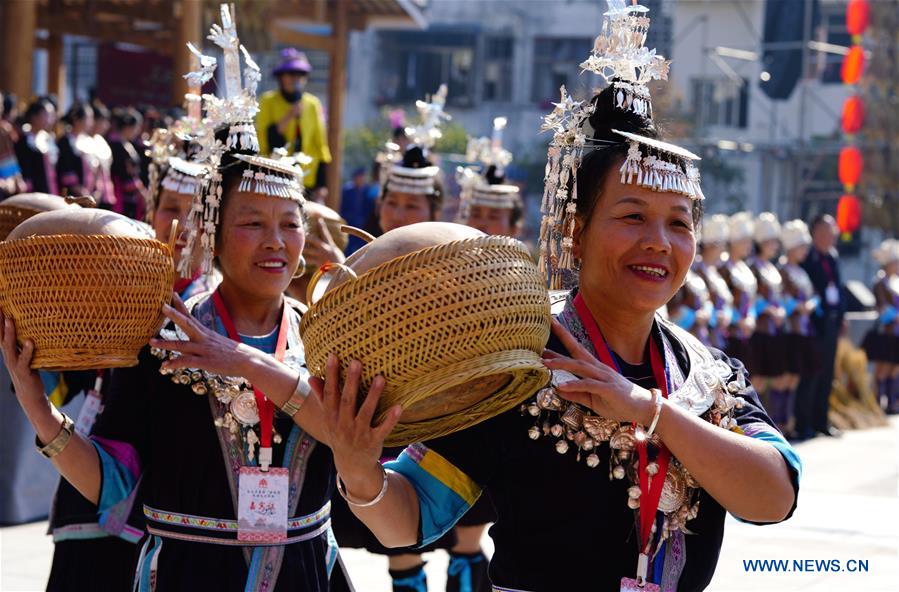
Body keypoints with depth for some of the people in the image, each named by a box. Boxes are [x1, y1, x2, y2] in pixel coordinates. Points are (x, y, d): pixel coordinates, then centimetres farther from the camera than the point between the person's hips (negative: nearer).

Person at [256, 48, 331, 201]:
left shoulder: (313, 104, 10)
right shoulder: (268, 101, 3)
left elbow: (321, 145, 11)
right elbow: (262, 140, -7)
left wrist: (321, 184, 7)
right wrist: (289, 117, -14)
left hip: (308, 182, 2)